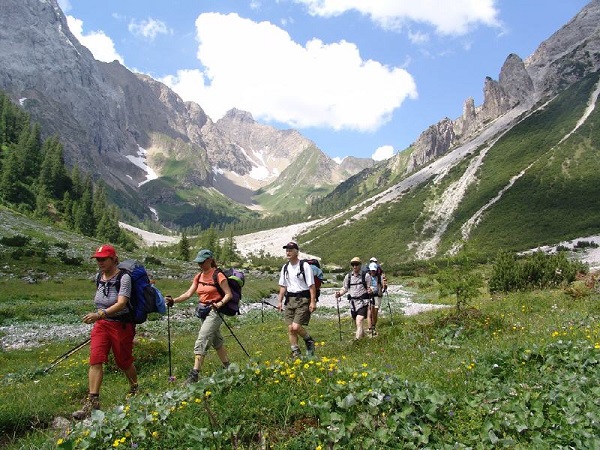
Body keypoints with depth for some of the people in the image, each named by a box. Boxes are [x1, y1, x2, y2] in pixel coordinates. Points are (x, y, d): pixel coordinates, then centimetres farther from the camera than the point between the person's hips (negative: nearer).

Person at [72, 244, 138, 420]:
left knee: (124, 362, 10)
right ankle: (92, 402, -7)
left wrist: (100, 314, -40)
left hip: (122, 325, -5)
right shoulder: (99, 277, 5)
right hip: (101, 325, 5)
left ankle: (134, 389, 36)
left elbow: (121, 303, -28)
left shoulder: (124, 277, -17)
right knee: (96, 360, -10)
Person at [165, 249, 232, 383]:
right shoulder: (198, 277, 10)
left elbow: (228, 294, -11)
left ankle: (194, 374, -14)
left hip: (214, 312, -8)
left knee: (201, 342, -14)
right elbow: (189, 293, 2)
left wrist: (220, 303, -28)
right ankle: (227, 368, 31)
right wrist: (173, 300, -12)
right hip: (203, 312, 8)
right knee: (217, 342, 17)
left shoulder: (218, 275, -11)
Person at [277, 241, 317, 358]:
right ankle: (295, 353, 15)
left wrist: (313, 302, -14)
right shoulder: (285, 267, 12)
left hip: (303, 300, -6)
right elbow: (283, 286, 17)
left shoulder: (305, 266, -7)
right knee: (290, 328, 2)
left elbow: (311, 285, -9)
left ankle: (309, 341, 14)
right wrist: (280, 301, 12)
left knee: (296, 327, -15)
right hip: (290, 300, 6)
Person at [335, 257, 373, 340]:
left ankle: (357, 339, -23)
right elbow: (345, 288, 13)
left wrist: (370, 291, -21)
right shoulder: (348, 276, 8)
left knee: (359, 321, -19)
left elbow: (370, 288, 2)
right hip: (353, 302, 5)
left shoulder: (366, 276, -2)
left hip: (363, 302, -4)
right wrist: (339, 293, -6)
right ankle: (362, 335, 41)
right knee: (356, 321, 16)